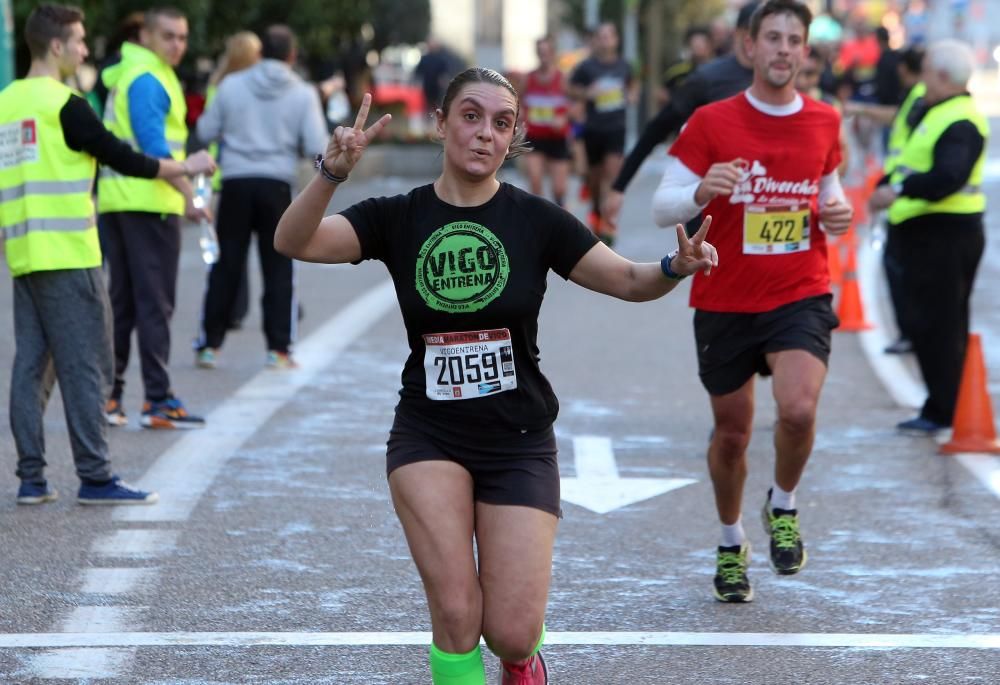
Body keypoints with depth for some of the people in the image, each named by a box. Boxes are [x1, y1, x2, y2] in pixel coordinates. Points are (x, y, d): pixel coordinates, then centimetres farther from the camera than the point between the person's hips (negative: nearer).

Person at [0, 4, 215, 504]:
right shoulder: (65, 106, -11)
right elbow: (120, 158, -8)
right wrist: (184, 168, 4)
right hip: (67, 255, -7)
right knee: (85, 367, -3)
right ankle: (95, 477, -2)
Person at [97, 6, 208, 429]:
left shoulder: (126, 77, 19)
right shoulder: (148, 80, -11)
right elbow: (154, 145, -20)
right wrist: (188, 193, -24)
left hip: (116, 201, 9)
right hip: (149, 201, -9)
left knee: (121, 301, 12)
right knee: (154, 303, -7)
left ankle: (107, 395, 13)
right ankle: (158, 402, -7)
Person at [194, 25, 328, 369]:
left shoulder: (231, 85, -1)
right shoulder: (303, 94, -3)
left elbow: (206, 131, 4)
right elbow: (317, 147, -7)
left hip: (236, 184, 1)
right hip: (277, 185, -1)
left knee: (226, 266, 8)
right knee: (278, 269, 7)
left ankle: (209, 344, 10)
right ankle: (278, 349, 4)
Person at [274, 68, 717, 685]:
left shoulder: (536, 220, -4)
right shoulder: (399, 218, -4)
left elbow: (627, 280, -8)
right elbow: (295, 241, -18)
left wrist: (676, 267, -31)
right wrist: (333, 172, -37)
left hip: (519, 442, 0)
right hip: (429, 435, 0)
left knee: (511, 632, -5)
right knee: (456, 615, -17)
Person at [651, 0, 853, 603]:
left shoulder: (824, 123, 4)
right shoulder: (711, 123, -5)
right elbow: (663, 207, -6)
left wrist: (837, 214, -2)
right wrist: (702, 192, -27)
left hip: (801, 297, 0)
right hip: (725, 301, 0)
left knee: (799, 409, -23)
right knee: (732, 432, 10)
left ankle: (783, 507, 6)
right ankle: (732, 543, 34)